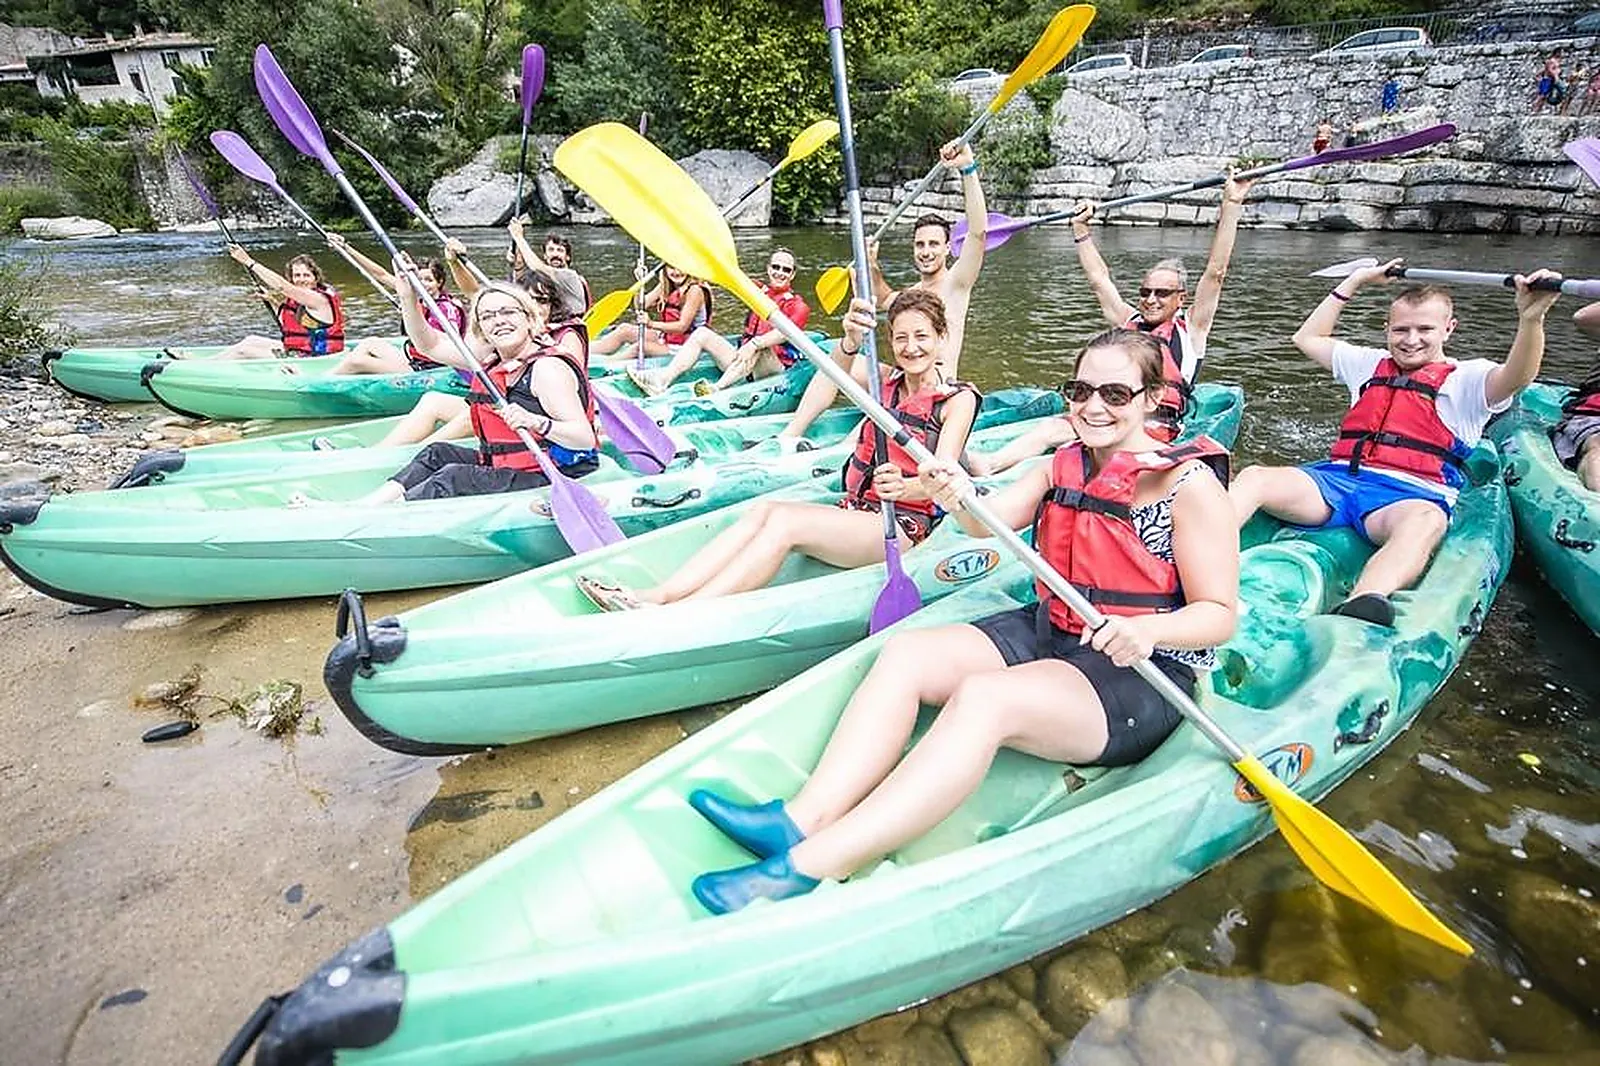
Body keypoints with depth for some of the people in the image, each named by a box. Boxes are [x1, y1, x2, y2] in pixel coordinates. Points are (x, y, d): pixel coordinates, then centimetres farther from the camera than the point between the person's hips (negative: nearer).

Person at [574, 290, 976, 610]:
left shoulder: (959, 398, -1)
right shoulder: (884, 381, 12)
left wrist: (905, 488, -41)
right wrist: (851, 342, -38)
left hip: (904, 526, -6)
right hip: (855, 512, 6)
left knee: (784, 520, -29)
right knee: (762, 510, -21)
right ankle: (656, 597, -31)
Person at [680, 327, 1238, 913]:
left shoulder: (1189, 483, -10)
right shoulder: (1064, 465, 10)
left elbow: (1219, 613, -12)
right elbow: (990, 522, -4)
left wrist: (1147, 629, -32)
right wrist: (960, 498, -27)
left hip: (1143, 678, -7)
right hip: (1044, 633, 7)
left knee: (982, 698, -34)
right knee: (905, 654, -15)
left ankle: (808, 867, -40)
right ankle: (802, 820, -29)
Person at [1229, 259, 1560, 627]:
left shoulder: (1467, 378, 16)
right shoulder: (1372, 364, 31)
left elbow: (1515, 378, -7)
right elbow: (1307, 338, 39)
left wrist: (1531, 319, -25)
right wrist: (1354, 282, 36)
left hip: (1410, 493, -3)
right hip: (1338, 477, 4)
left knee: (1424, 522, -41)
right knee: (1254, 477, -26)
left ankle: (1361, 607, -70)